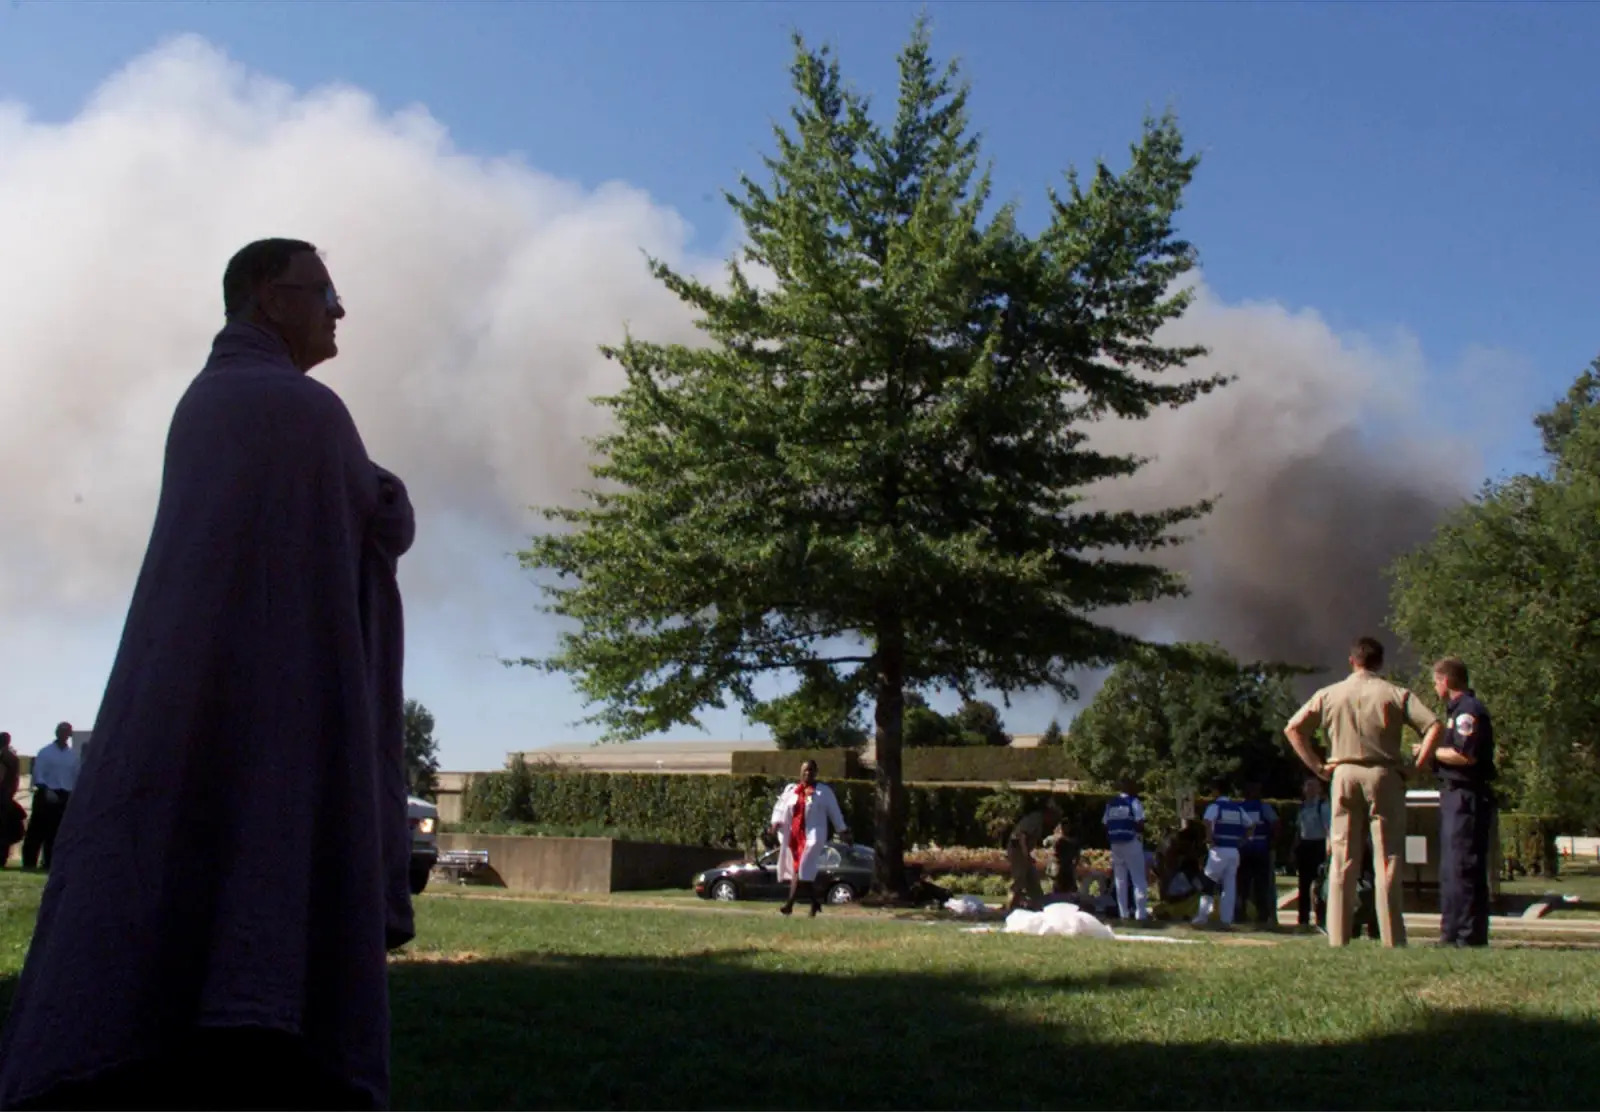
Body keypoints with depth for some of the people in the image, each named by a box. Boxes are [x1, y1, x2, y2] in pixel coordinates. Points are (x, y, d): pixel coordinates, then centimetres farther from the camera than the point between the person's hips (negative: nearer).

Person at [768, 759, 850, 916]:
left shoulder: (824, 791, 5)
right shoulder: (791, 790, 13)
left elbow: (834, 811, 9)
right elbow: (780, 807, 11)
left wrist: (842, 830, 10)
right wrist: (776, 822, -6)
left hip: (813, 835, -4)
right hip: (794, 835, 4)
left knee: (803, 869, -15)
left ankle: (789, 903, -20)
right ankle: (815, 901, 23)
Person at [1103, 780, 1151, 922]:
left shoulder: (1110, 803, 11)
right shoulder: (1133, 802, -6)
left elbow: (1105, 823, 9)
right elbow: (1140, 823, -13)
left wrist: (1111, 839, 13)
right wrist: (1141, 835, 3)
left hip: (1115, 843, 6)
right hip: (1131, 842, -5)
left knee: (1120, 879, 11)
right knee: (1139, 878, -1)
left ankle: (1123, 913, 10)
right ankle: (1141, 913, -7)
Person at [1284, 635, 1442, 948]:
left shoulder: (1329, 694, 8)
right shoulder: (1395, 693, 2)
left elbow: (1292, 728, 6)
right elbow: (1433, 727, -9)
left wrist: (1317, 766, 7)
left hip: (1343, 774, 2)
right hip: (1383, 774, -2)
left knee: (1341, 860, 5)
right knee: (1387, 859, 1)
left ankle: (1337, 938, 5)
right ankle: (1392, 939, 0)